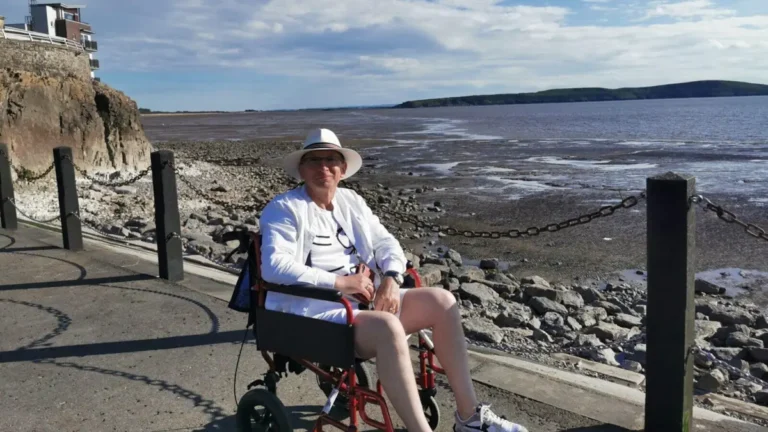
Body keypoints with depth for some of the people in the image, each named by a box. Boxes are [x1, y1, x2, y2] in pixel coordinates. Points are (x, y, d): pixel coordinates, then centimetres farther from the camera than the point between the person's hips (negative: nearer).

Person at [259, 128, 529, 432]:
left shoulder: (351, 201, 16)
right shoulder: (284, 209, -4)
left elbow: (386, 243, 13)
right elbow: (273, 266, -19)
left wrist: (391, 278, -10)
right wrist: (338, 282, -23)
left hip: (362, 299, 8)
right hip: (314, 312, -7)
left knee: (442, 301, -6)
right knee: (388, 327, -35)